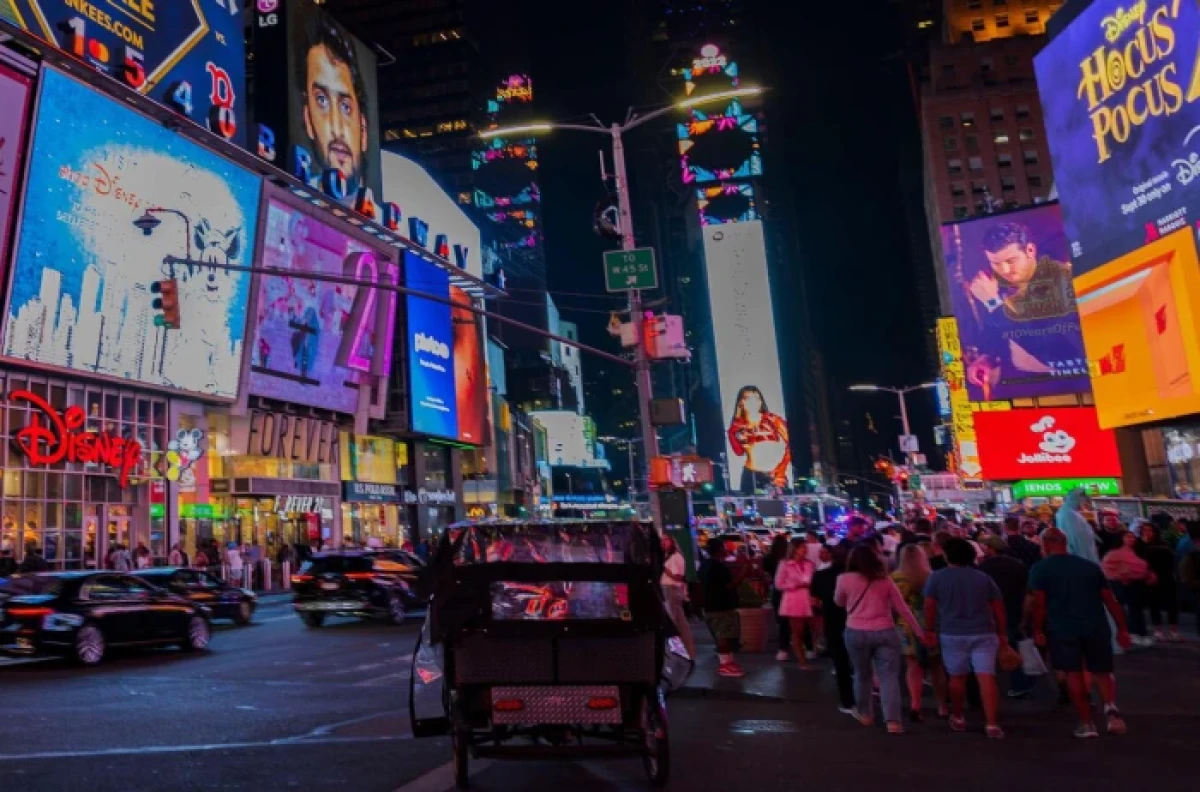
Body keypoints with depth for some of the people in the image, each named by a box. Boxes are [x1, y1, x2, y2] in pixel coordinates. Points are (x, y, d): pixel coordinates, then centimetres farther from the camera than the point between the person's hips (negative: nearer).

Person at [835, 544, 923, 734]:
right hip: (885, 632, 1)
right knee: (889, 676, 0)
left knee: (862, 675, 15)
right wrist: (920, 632, 13)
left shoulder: (845, 579, 0)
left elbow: (839, 602, 17)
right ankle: (893, 721, -8)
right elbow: (903, 609, 7)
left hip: (856, 633, -1)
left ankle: (864, 714, 27)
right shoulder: (885, 580, 6)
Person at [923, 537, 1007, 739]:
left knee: (957, 677, 12)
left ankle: (957, 718, 25)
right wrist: (1002, 633, 16)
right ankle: (992, 724, -9)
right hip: (984, 633, 1)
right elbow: (998, 608, 9)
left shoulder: (937, 577, 2)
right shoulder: (984, 578, 9)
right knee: (987, 677, -4)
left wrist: (930, 630, 8)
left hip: (952, 634, -1)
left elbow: (929, 606, 0)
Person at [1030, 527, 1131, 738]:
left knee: (1074, 675, 8)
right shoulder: (1090, 566, 11)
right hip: (1096, 627, 3)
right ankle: (1111, 707, -10)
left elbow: (1039, 603, -8)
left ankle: (1087, 723, 9)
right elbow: (1110, 600, 9)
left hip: (1062, 629, -3)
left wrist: (1037, 630, 0)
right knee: (1102, 672, 16)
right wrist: (1121, 629, 13)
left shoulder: (1039, 569, 1)